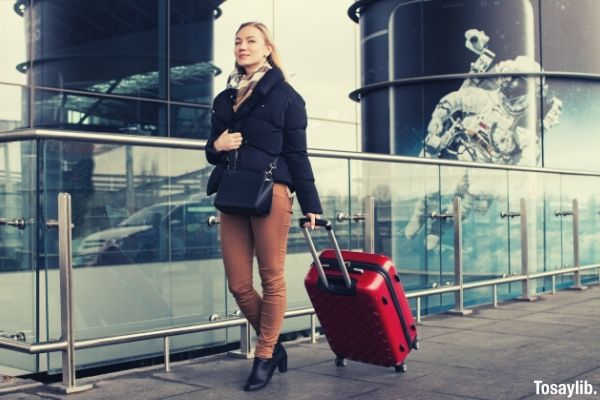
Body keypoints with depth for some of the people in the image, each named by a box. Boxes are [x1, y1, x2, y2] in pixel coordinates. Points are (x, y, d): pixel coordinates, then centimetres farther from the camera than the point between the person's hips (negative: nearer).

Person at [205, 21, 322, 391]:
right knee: (238, 285, 4)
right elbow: (213, 152, 26)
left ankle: (265, 356, 12)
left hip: (270, 193, -5)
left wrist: (310, 205, -2)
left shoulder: (284, 94, 6)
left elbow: (297, 153, 3)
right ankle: (274, 345, 24)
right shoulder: (225, 98, 21)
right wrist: (216, 146, 1)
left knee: (272, 279, 0)